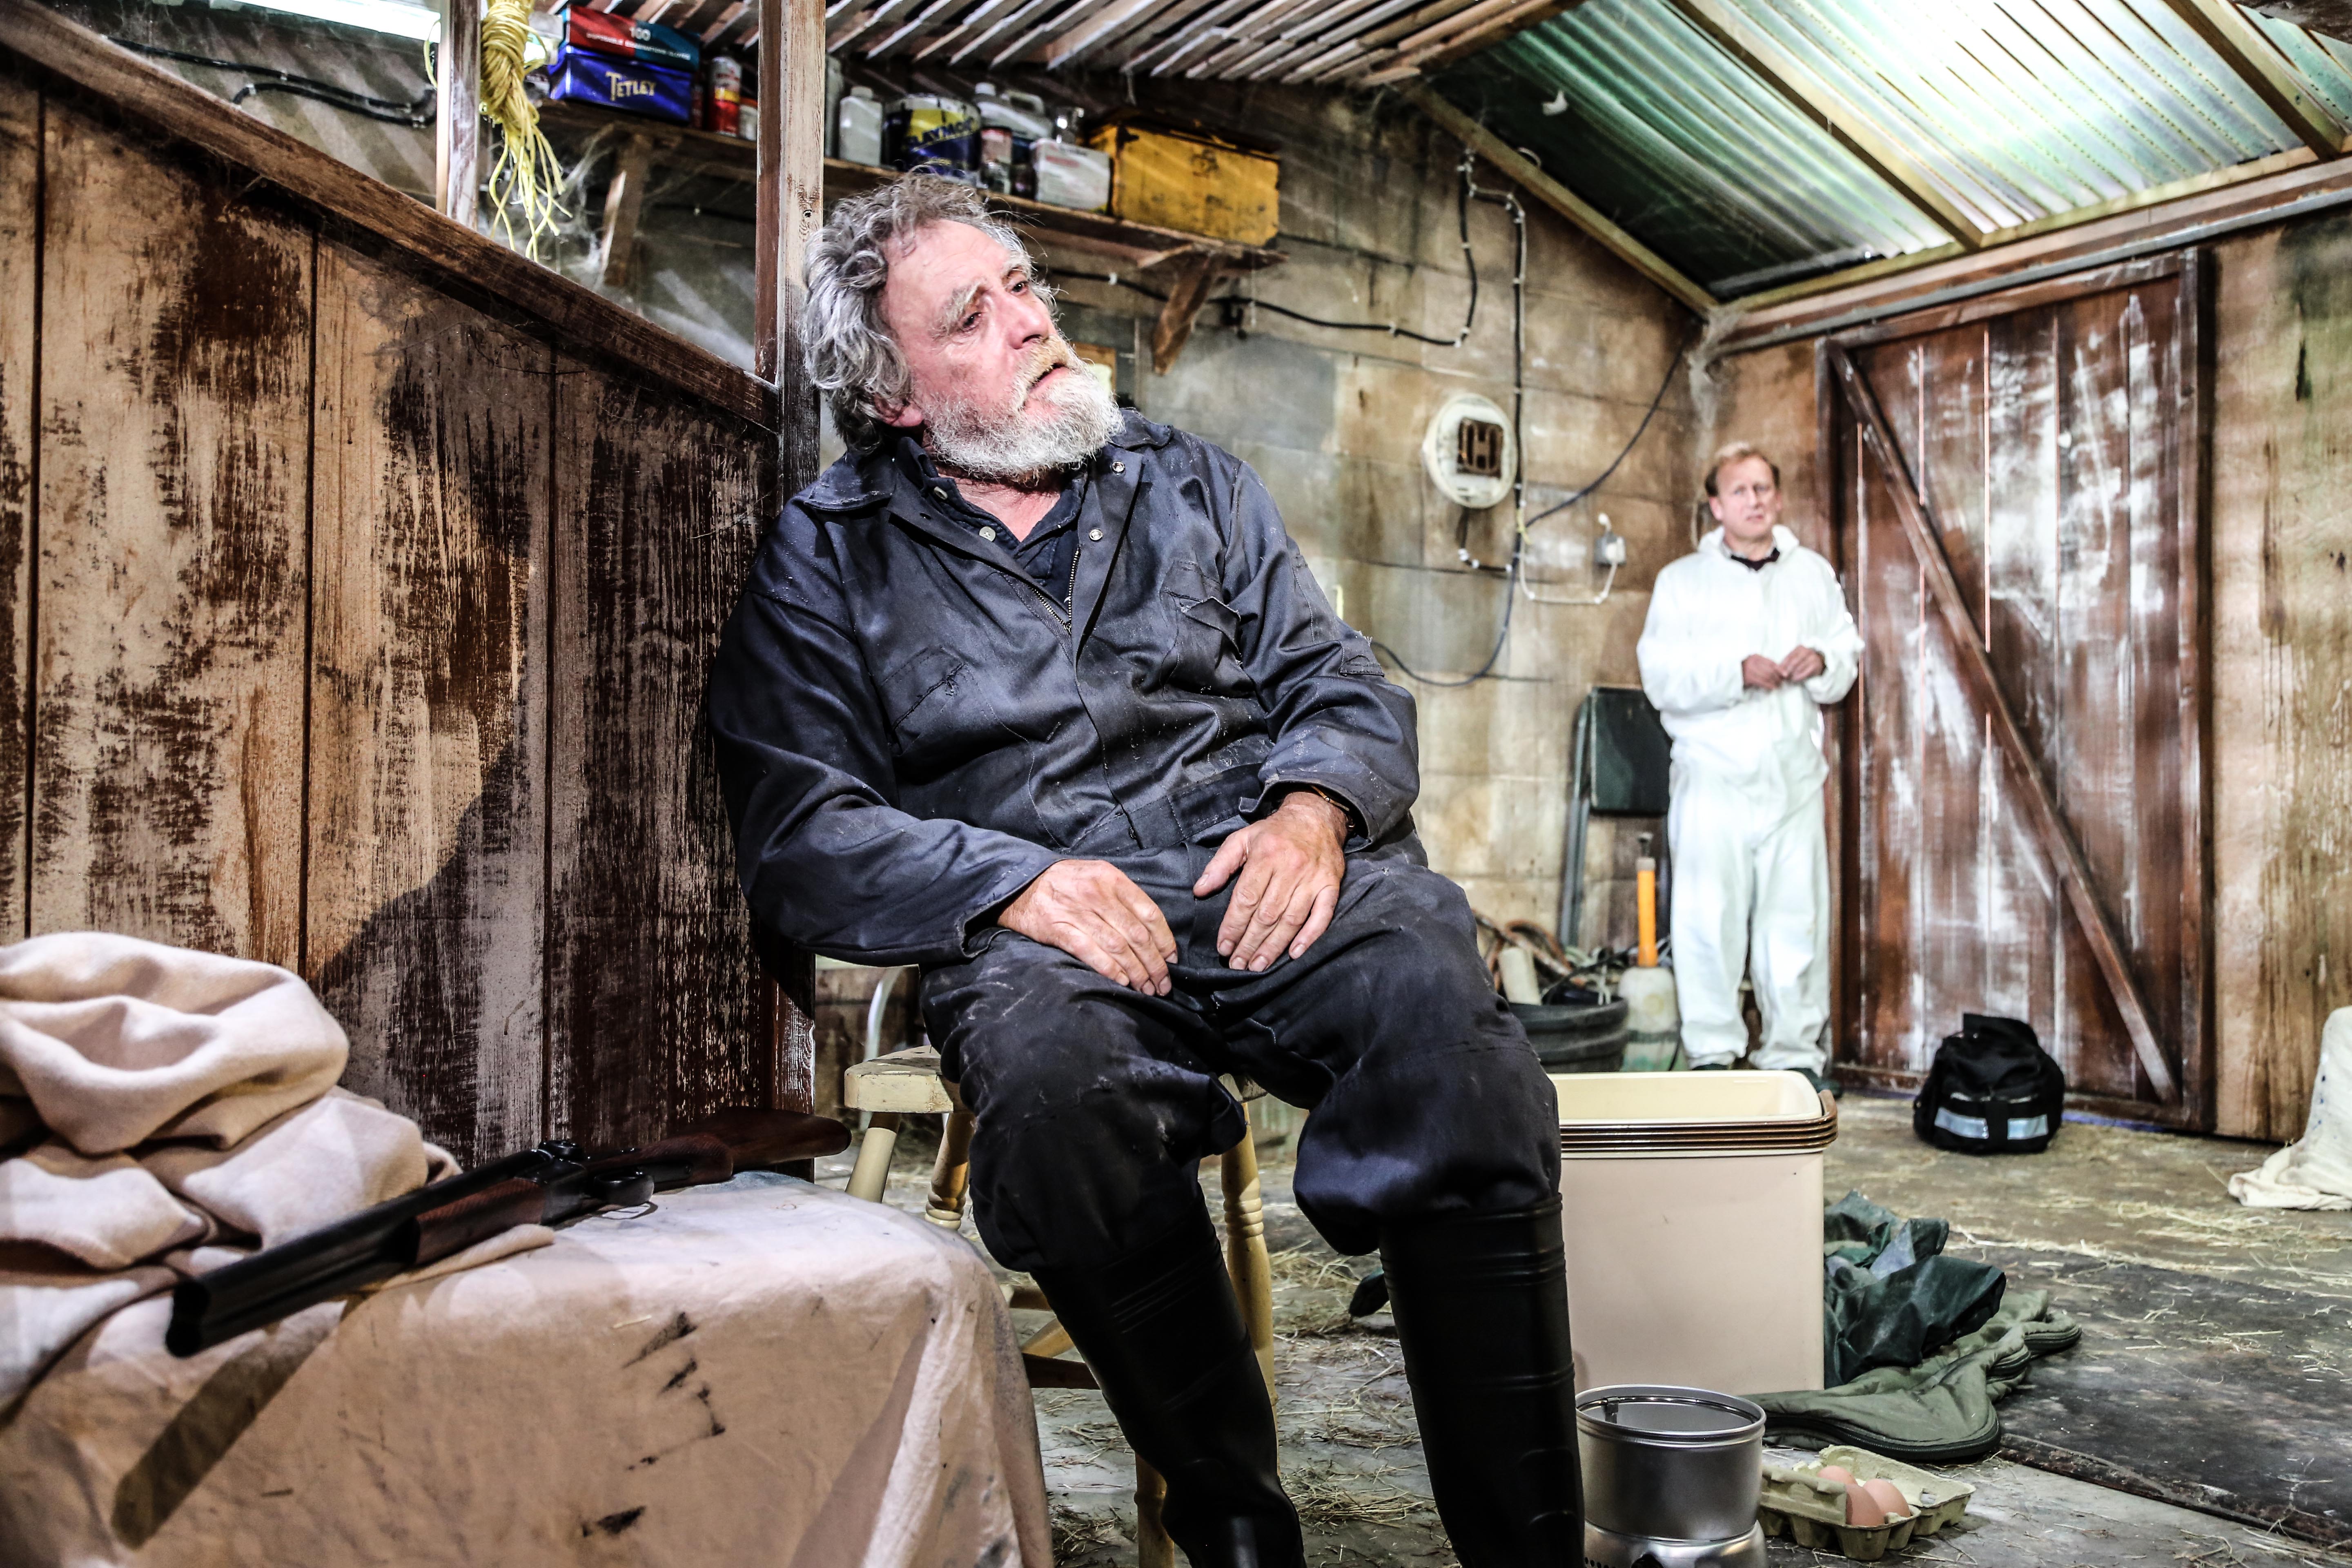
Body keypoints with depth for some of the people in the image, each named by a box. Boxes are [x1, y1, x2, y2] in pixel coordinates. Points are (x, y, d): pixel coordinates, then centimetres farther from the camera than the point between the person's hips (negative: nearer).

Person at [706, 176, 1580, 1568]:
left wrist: (1314, 808, -7)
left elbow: (1341, 682, 17)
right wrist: (1016, 881, -15)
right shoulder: (827, 559, 12)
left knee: (1442, 1001, -31)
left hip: (1269, 874, 2)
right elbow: (798, 834, 2)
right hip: (1037, 923, -1)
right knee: (1055, 1072, -37)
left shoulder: (1190, 481, 22)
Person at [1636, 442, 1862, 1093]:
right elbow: (1661, 676, -4)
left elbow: (1850, 656, 18)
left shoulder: (1814, 574, 18)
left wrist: (1822, 663, -5)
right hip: (1713, 771, -3)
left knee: (1797, 917, 3)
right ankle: (1713, 1052, 4)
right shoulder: (1683, 580, 7)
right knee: (1708, 917, -5)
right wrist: (1736, 673, -18)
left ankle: (1796, 1051, 12)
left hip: (1794, 772, 3)